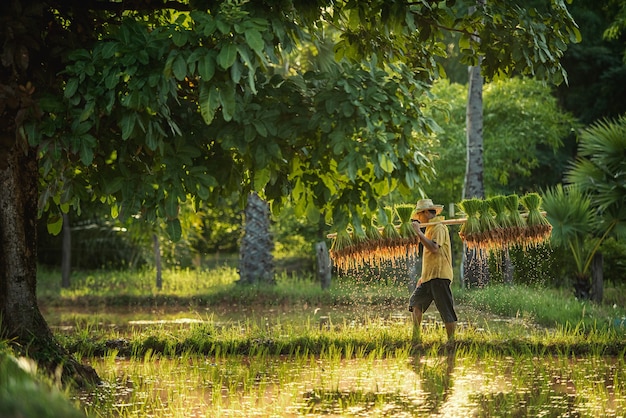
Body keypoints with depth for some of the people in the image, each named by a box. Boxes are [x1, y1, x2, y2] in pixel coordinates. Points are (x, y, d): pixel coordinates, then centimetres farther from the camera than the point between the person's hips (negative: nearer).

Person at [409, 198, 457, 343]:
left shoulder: (439, 228, -10)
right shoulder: (430, 228, 20)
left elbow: (434, 248, -25)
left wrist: (419, 232, -19)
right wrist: (424, 276, 23)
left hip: (439, 276, -11)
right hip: (429, 277, 11)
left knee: (446, 310, -7)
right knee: (415, 302, 12)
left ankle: (451, 340, -5)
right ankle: (416, 337, 15)